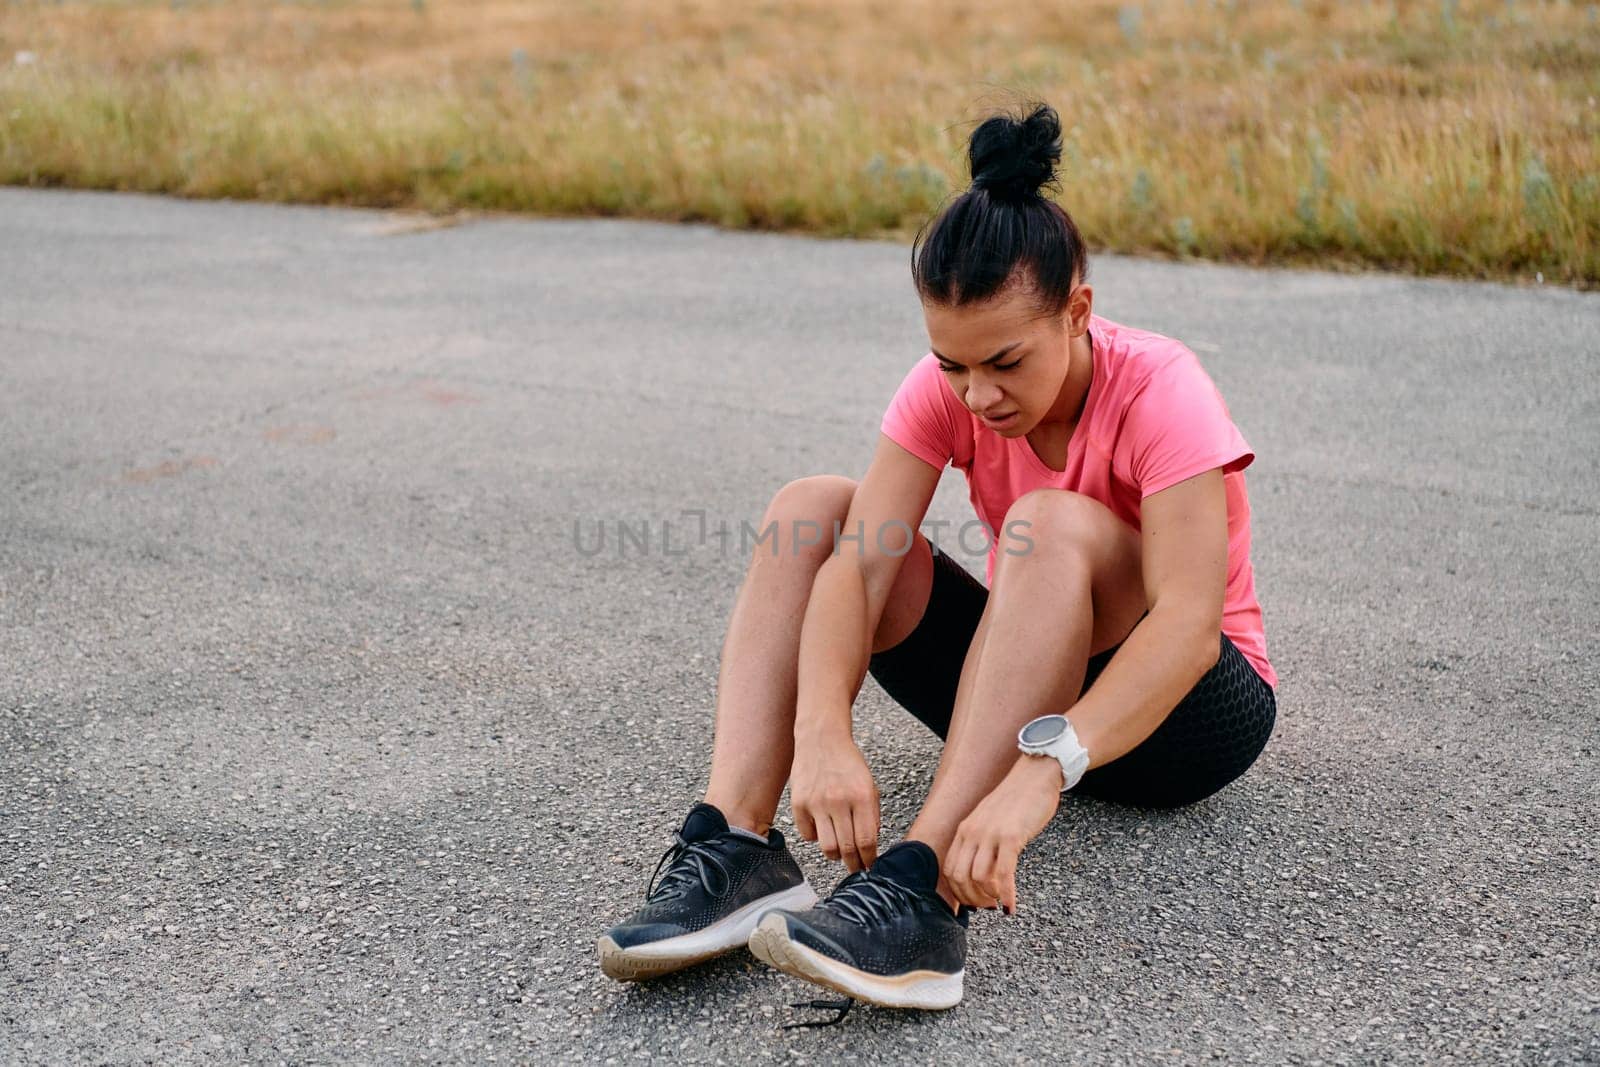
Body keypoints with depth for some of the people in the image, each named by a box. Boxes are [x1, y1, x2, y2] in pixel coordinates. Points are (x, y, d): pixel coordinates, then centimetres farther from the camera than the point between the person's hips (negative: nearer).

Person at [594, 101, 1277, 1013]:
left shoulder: (1160, 390, -24)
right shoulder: (946, 389, -12)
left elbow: (1189, 619, -38)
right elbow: (857, 566, -25)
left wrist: (1041, 773, -52)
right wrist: (823, 734, -43)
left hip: (1192, 706, -4)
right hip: (1023, 688, 5)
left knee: (1055, 524, -36)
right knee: (814, 508, -15)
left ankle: (922, 893, -45)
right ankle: (735, 845, -31)